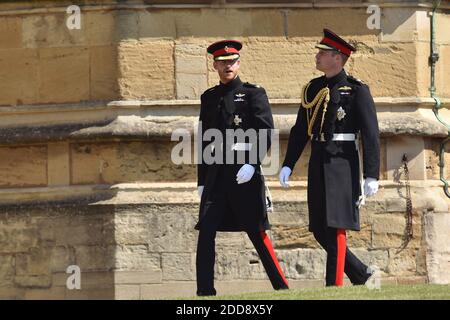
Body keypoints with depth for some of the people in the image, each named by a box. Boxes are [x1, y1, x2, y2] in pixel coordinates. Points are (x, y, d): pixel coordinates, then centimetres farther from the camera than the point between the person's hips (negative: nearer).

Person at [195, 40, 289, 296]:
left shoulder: (253, 94, 0)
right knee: (206, 232, -6)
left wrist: (252, 164, -19)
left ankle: (282, 287, 10)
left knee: (257, 232, 0)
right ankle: (205, 292, -6)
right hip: (215, 173, 5)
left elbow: (267, 133, -7)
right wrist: (202, 180, 15)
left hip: (244, 171, -4)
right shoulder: (209, 97, 15)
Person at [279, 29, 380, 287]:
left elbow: (371, 135, -10)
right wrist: (288, 165, 9)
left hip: (343, 165, -7)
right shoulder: (313, 89, 12)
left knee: (336, 228, -8)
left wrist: (371, 176, -14)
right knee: (320, 230, 7)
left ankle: (334, 287, -5)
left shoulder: (357, 90, -7)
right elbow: (300, 130, 17)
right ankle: (360, 273, 22)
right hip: (318, 165, 7)